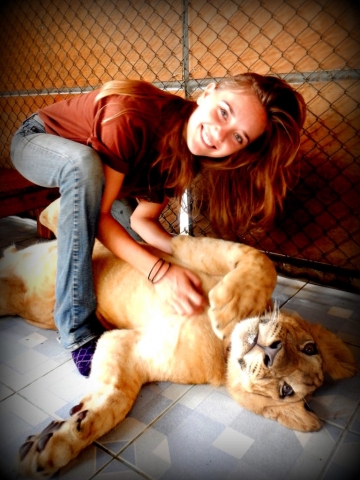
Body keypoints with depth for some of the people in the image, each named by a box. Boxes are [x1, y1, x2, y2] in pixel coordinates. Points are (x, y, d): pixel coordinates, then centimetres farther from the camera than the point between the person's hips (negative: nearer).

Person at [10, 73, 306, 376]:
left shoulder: (187, 158, -19)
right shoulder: (131, 115, -39)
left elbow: (142, 219, -17)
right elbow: (99, 214, -37)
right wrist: (159, 272, -45)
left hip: (78, 175, 6)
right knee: (86, 163, -38)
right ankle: (78, 332, -32)